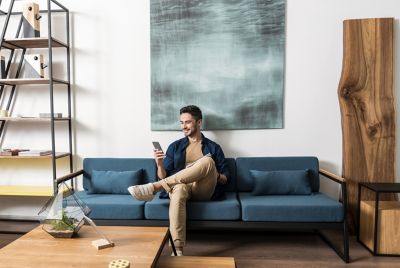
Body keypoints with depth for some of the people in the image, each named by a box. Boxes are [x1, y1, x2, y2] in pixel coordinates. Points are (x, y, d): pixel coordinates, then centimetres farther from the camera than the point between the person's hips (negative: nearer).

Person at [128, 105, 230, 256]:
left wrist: (215, 175, -11)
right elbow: (163, 176, 10)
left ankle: (153, 187, -33)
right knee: (178, 189, -39)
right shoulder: (175, 146, 15)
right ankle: (178, 250, -41)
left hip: (204, 191, 0)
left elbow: (226, 178, 11)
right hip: (182, 186, 0)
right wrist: (159, 164, -11)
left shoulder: (213, 147, 13)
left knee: (207, 161, -31)